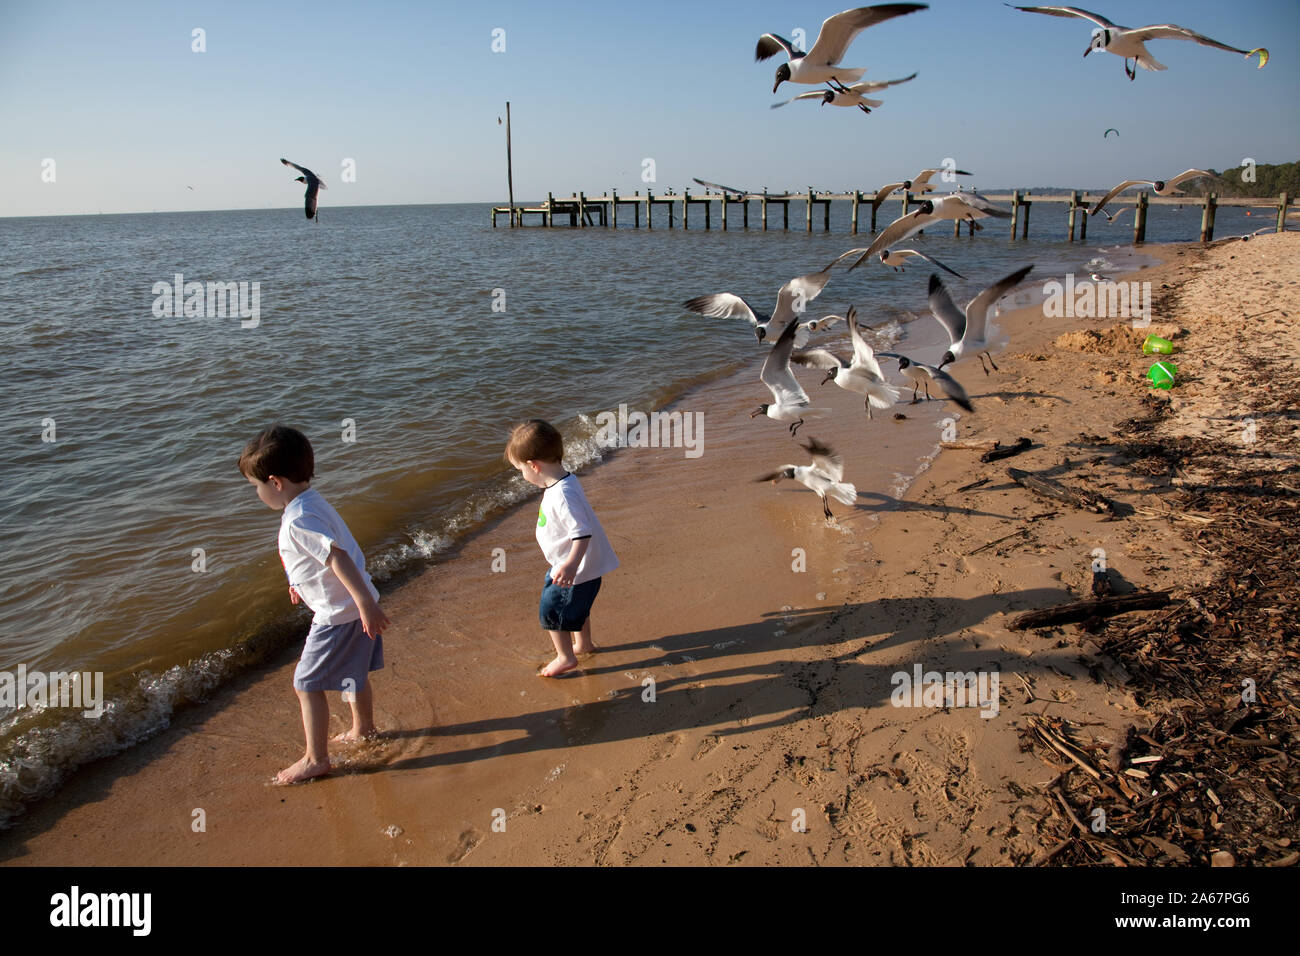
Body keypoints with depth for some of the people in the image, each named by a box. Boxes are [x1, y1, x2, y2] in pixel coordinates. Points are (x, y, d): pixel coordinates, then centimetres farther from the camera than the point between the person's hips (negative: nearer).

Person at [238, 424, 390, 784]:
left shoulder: (298, 521, -23)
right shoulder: (311, 502, 8)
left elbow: (339, 558, -31)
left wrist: (366, 605, -34)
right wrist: (302, 582, 37)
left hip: (339, 613, -10)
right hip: (355, 606, 10)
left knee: (307, 683, 3)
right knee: (353, 673, 26)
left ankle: (316, 759, 14)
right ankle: (363, 729, 45)